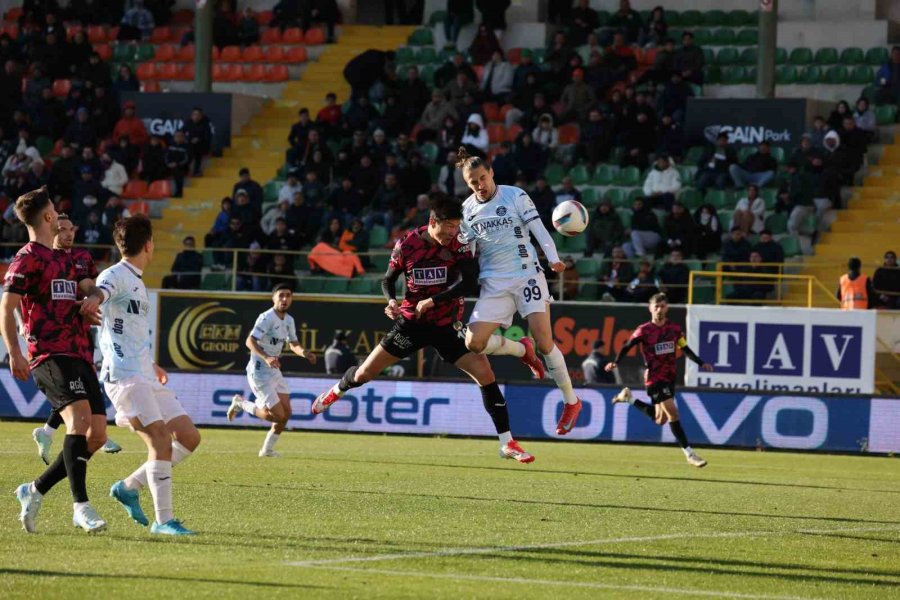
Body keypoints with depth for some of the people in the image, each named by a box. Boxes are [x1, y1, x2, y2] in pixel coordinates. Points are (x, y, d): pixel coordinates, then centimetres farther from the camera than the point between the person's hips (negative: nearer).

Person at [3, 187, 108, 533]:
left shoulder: (64, 260, 24)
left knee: (97, 434, 1)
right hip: (51, 355, -8)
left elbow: (90, 288, 20)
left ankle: (34, 492, 14)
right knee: (79, 417, -26)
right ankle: (81, 506, -29)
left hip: (80, 355, 8)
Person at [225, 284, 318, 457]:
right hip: (259, 372, -9)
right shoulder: (267, 318, -18)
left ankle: (267, 449, 21)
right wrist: (266, 358, -39)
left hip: (274, 371, 9)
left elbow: (293, 345, 21)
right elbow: (250, 341, -24)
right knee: (277, 415, -10)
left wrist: (304, 353, -1)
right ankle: (241, 404, 11)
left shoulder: (288, 320, 10)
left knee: (286, 413, 6)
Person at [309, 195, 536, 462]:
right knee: (364, 373, 5)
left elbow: (467, 283, -24)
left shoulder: (459, 245, -14)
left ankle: (507, 443, -9)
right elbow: (388, 279, 4)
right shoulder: (406, 245, -10)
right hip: (411, 322, 1)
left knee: (485, 373, -17)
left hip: (446, 326, -1)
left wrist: (432, 301, -30)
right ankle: (337, 391, 43)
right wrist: (391, 300, -17)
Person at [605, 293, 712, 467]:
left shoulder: (674, 329, 4)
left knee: (661, 420, 14)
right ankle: (689, 454, -11)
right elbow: (627, 347, -4)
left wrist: (701, 363, 8)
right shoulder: (644, 330, -9)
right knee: (672, 412, -15)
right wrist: (615, 362, -18)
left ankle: (629, 398, 34)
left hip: (669, 377, 6)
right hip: (655, 378, -6)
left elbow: (685, 349, 16)